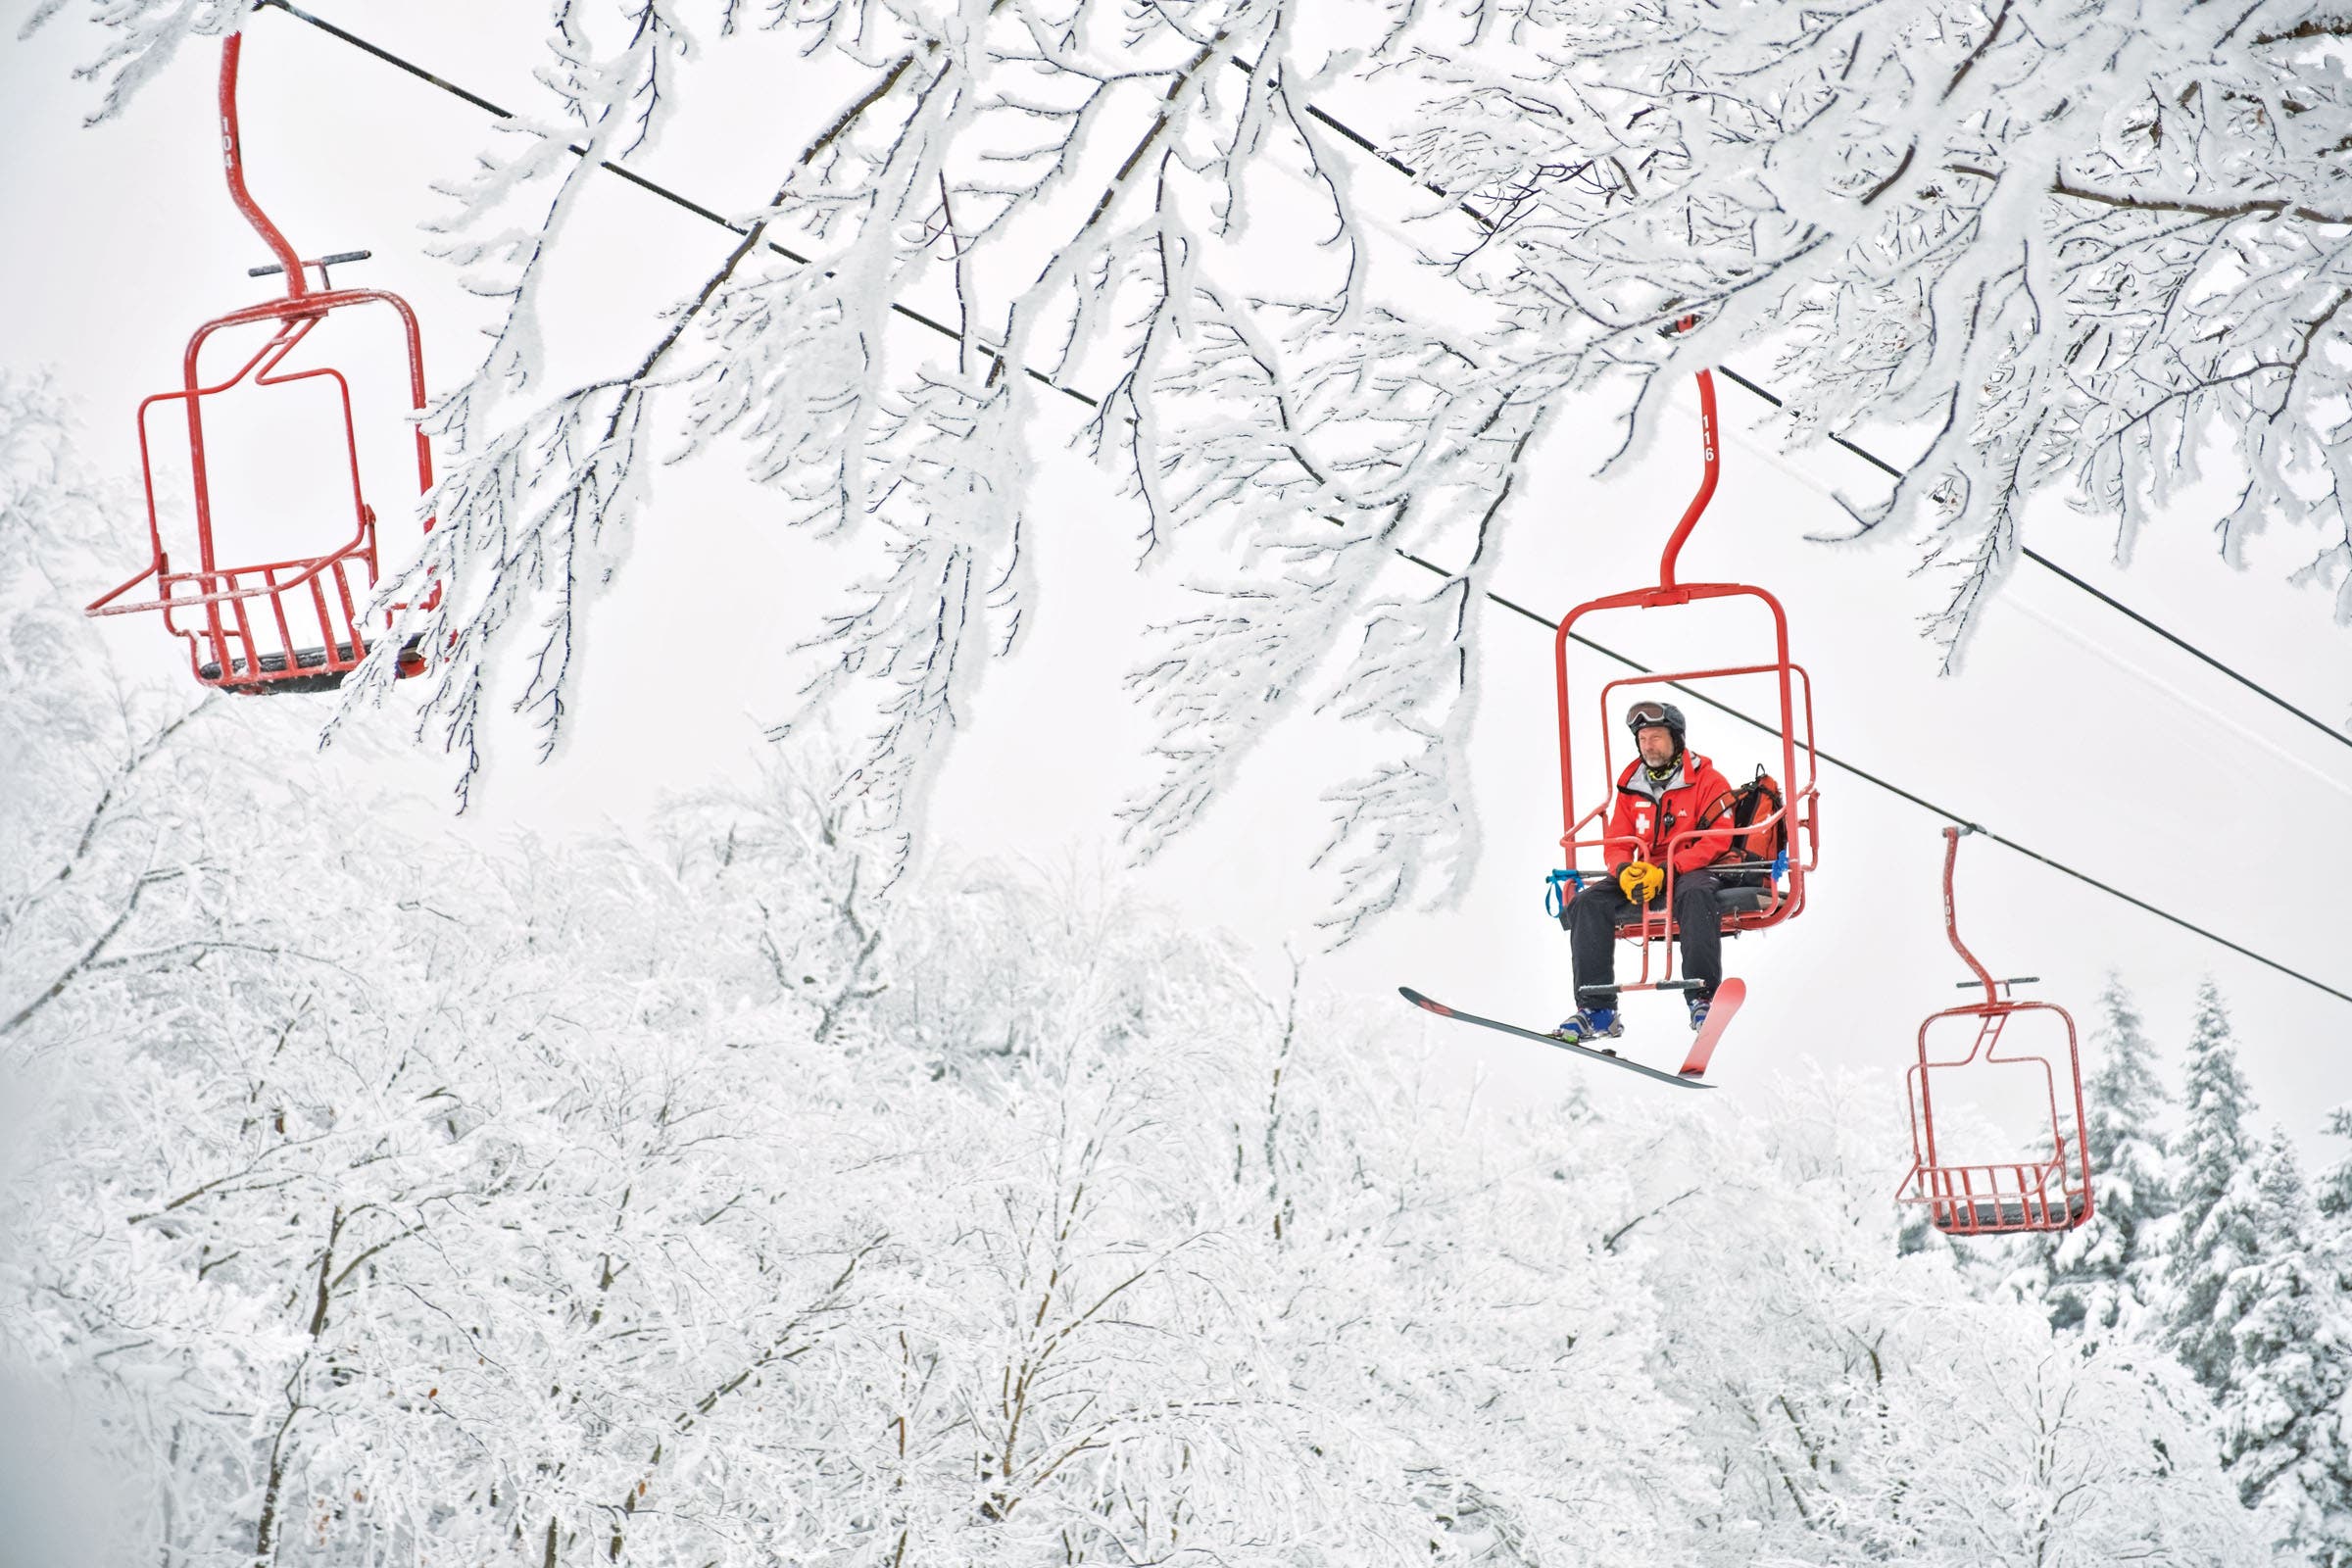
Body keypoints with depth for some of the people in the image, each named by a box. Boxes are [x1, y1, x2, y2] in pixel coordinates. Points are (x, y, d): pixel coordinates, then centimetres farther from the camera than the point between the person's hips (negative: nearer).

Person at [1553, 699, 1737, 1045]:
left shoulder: (1706, 780, -2)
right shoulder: (1632, 786, 13)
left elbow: (1717, 839, -11)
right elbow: (1616, 843, 13)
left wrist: (1667, 871, -22)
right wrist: (1624, 870, -13)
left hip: (1693, 871, -5)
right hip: (1643, 875, 5)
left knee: (1695, 893, -41)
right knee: (1586, 903, -18)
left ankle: (1703, 997, -40)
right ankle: (1596, 1009, -22)